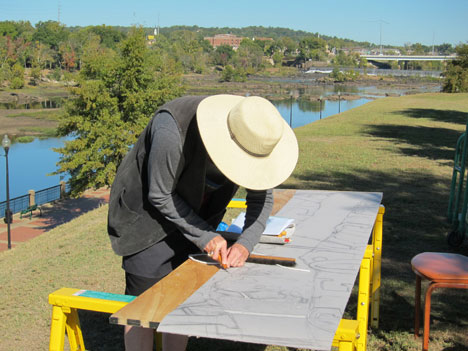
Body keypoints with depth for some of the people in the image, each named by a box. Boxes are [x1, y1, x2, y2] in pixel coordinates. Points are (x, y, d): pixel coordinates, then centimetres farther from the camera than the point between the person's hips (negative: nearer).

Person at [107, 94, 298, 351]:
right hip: (149, 212, -5)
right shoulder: (172, 130, -36)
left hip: (192, 217, 5)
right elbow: (160, 196, -24)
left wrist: (246, 243, -19)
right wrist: (204, 236, -23)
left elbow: (261, 197, -5)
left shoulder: (254, 139, -19)